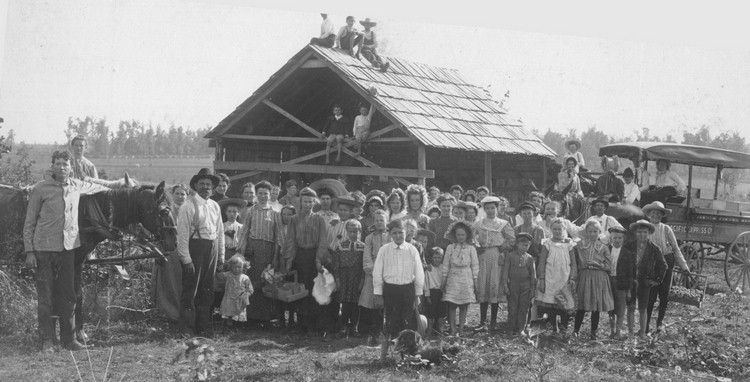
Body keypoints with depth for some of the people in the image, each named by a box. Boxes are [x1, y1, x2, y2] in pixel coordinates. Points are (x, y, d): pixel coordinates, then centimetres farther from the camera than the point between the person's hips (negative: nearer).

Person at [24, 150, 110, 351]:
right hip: (44, 249, -4)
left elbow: (96, 188, 28)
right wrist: (29, 252, -9)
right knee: (45, 297, 2)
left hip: (68, 248, 4)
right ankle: (47, 340, 11)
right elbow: (29, 223, -4)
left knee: (68, 296, 7)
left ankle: (69, 339, 15)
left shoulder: (77, 186, 5)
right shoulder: (40, 189, -7)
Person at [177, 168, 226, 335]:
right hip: (195, 247, -6)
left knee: (207, 290, 12)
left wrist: (221, 255, 13)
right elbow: (182, 234, -11)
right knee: (190, 290, -3)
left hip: (212, 248, 6)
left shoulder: (215, 206, 12)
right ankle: (186, 329, 4)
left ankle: (202, 327, 22)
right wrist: (186, 259, -15)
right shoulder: (188, 206, -8)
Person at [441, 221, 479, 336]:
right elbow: (446, 265, 7)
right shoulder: (450, 248, 4)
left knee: (464, 306, 2)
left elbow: (475, 265, 6)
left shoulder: (471, 249, 3)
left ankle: (461, 329, 9)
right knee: (452, 305, -5)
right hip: (453, 279, 0)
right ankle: (452, 329, 0)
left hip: (466, 280, 0)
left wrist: (475, 280, 3)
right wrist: (444, 280, 4)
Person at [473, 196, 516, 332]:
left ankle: (493, 322, 0)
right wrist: (477, 248, -7)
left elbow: (512, 239, 1)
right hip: (482, 257, 2)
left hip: (497, 258, -2)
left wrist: (503, 249, -6)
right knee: (482, 286, -2)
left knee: (495, 286, -5)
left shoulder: (503, 224, 8)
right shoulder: (478, 224, 13)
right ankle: (482, 321, 2)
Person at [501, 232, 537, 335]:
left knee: (523, 308, 3)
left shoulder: (529, 258, 5)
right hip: (513, 284, -1)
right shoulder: (510, 256, 0)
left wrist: (533, 289, 5)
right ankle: (511, 329, 10)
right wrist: (505, 285, -5)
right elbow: (505, 270, 0)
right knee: (512, 308, 2)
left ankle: (521, 329, 11)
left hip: (526, 285, 1)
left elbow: (533, 274, 8)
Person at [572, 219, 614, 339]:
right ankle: (575, 331, 3)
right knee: (581, 307, -5)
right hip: (584, 277, -1)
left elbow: (609, 266, 2)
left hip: (599, 279, 1)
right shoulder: (580, 246, 6)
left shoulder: (603, 247, 5)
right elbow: (575, 263, 9)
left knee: (596, 308, 3)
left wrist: (597, 264, -10)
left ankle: (593, 333, 11)